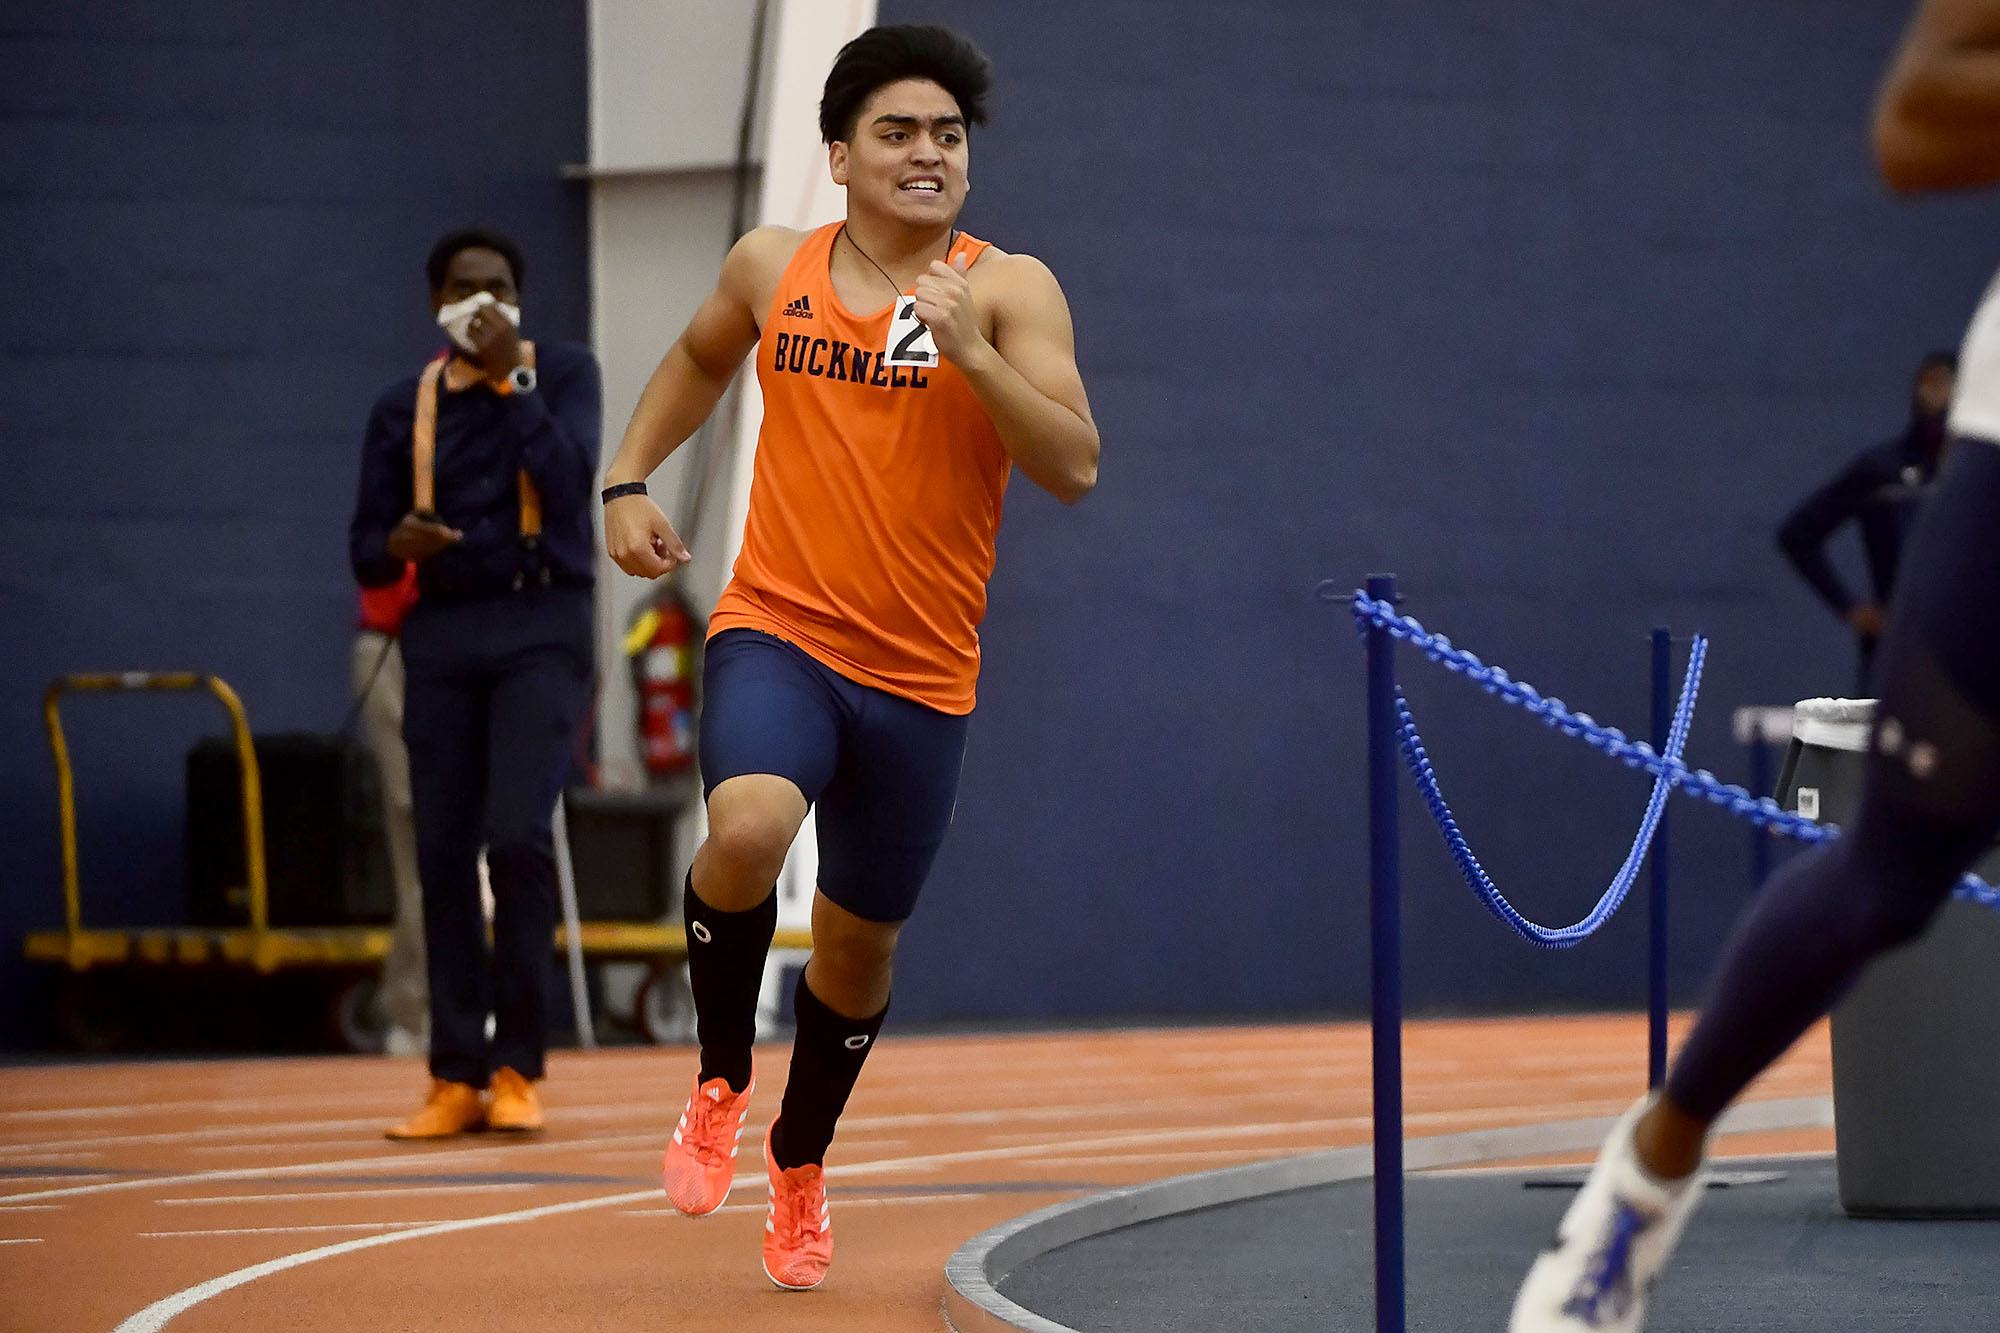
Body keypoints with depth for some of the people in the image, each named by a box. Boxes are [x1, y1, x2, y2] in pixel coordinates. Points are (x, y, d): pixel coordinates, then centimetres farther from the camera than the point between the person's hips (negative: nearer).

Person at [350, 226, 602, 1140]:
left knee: (517, 835, -16)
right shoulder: (403, 407, 9)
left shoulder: (563, 372, 3)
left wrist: (508, 377, -15)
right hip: (441, 638, 3)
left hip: (540, 628, -3)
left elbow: (569, 480, -14)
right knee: (443, 853, 1)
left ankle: (517, 1068, -7)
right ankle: (457, 1078, 7)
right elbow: (365, 549, 9)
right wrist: (397, 543, -13)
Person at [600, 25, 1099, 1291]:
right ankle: (721, 1083, -4)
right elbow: (700, 359, 26)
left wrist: (968, 349, -26)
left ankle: (802, 1163, 41)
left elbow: (1075, 466, -16)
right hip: (777, 635, 0)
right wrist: (630, 481, 15)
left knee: (859, 942, 13)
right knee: (748, 831, -31)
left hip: (921, 677, 0)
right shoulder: (773, 266, 4)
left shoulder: (1010, 288, -5)